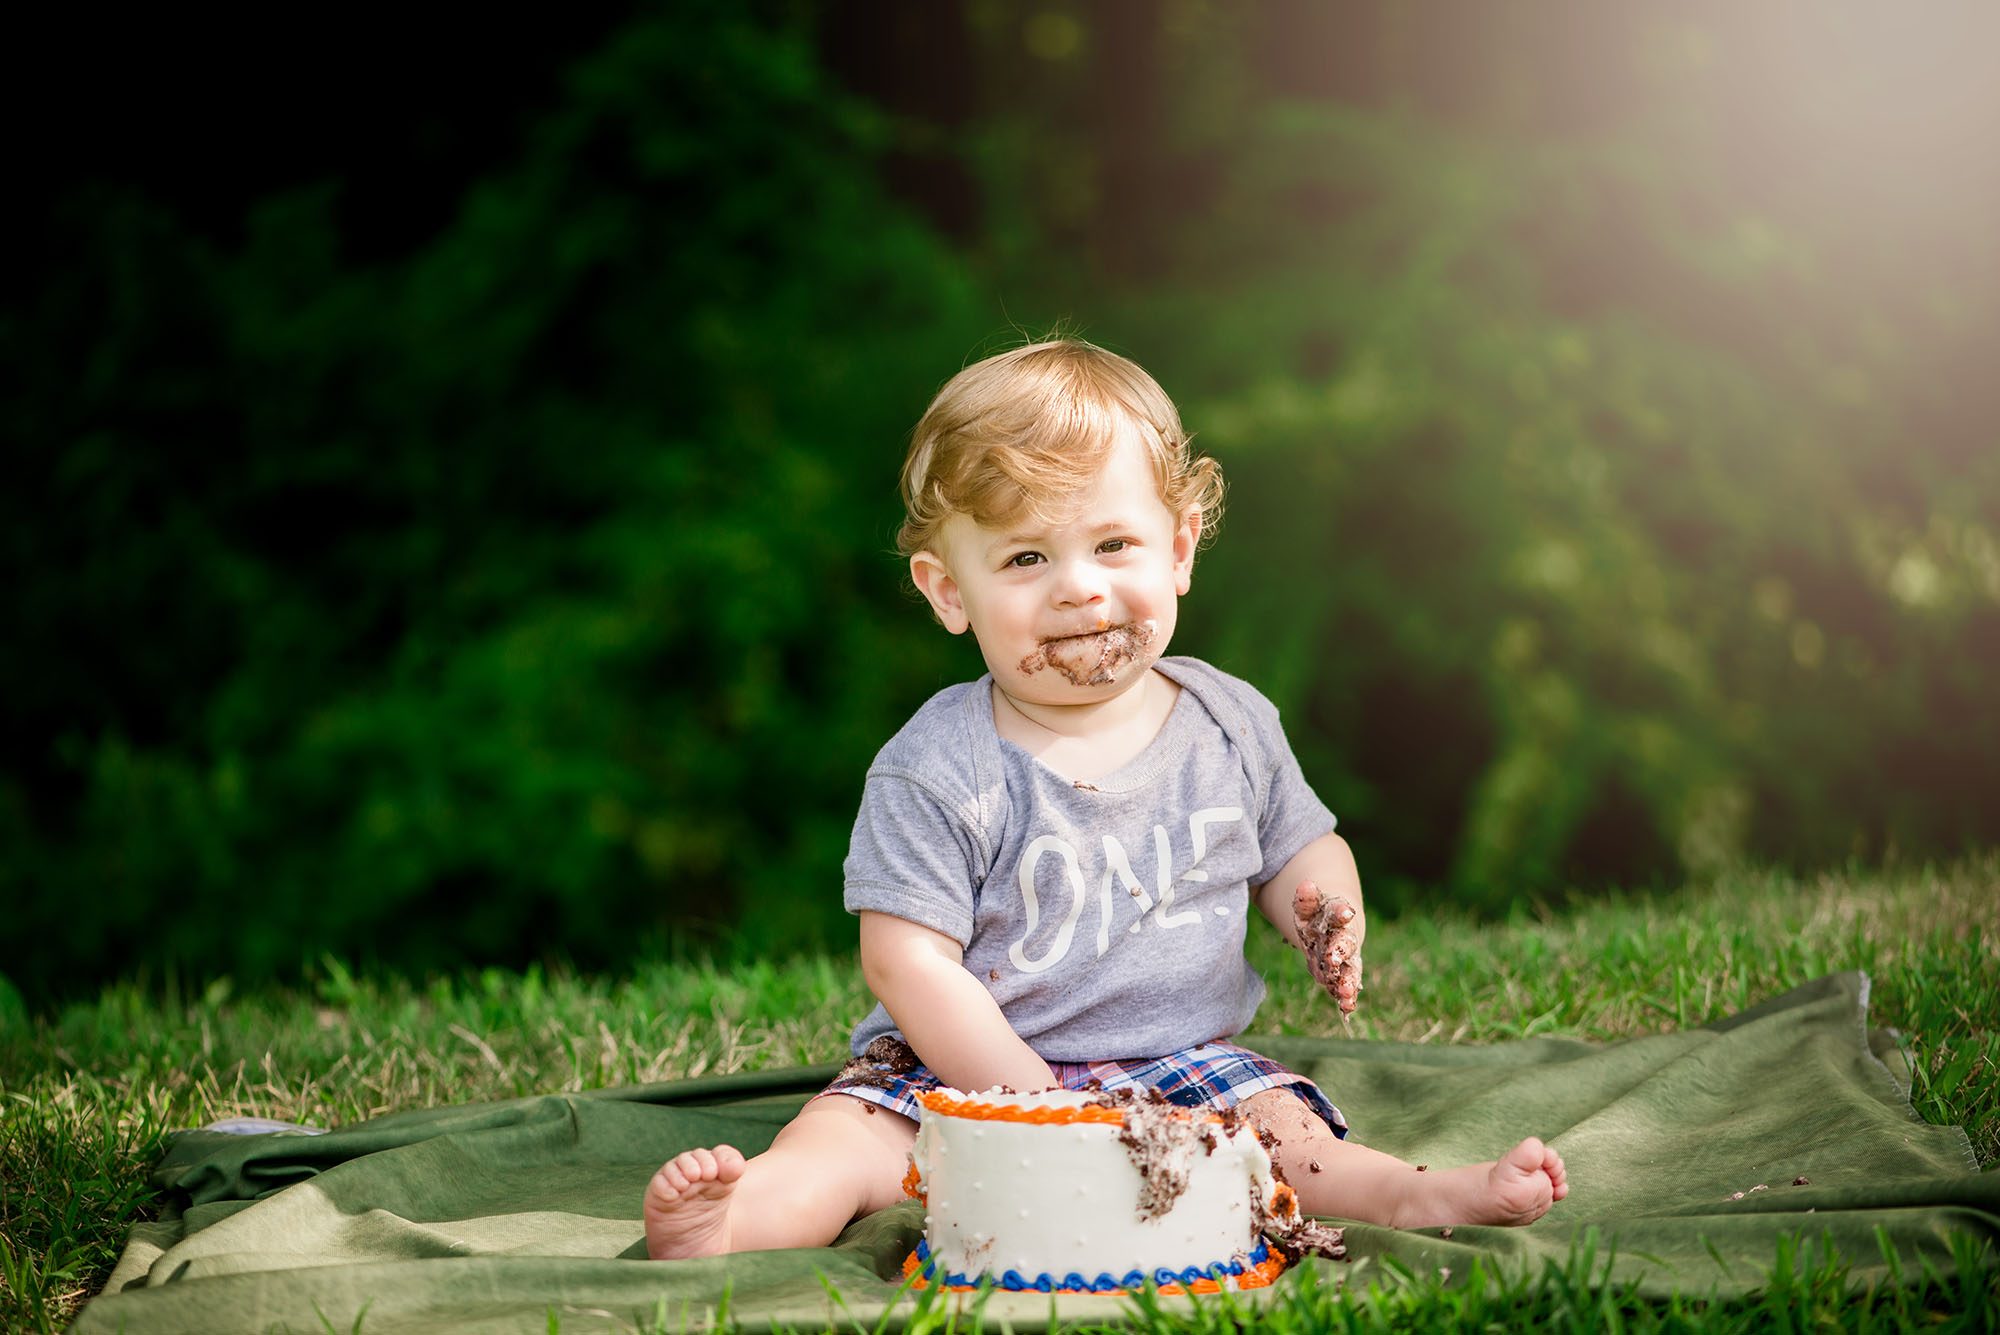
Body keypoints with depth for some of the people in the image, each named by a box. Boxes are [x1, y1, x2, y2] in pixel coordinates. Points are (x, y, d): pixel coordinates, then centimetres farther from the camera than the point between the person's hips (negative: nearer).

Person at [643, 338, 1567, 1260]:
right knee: (853, 1127, -27)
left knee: (1274, 1118, -23)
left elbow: (1301, 850, 17)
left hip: (1179, 1063, 4)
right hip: (963, 1072, -3)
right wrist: (1036, 1102, -21)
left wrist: (1327, 917, -8)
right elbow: (908, 961, -15)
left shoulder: (1232, 726, 1)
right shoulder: (939, 770, -14)